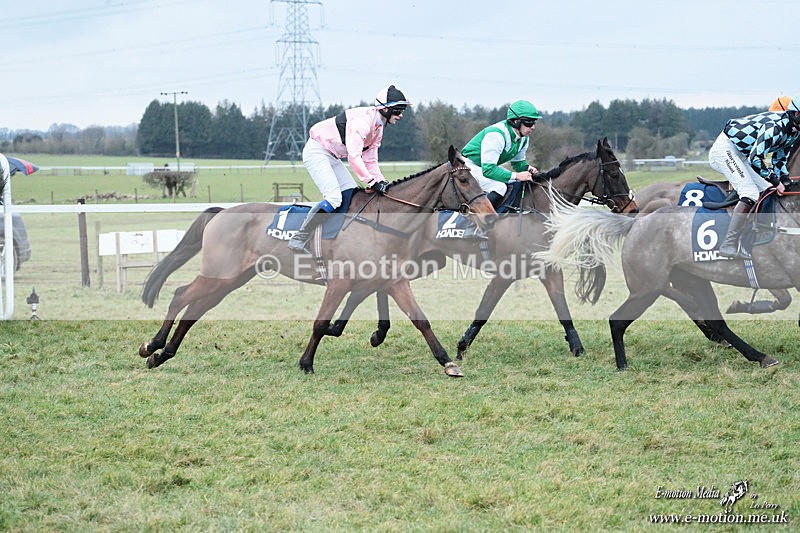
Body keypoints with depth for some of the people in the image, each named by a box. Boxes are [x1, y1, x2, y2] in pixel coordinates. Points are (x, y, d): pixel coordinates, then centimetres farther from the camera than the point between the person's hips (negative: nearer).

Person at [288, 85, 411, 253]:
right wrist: (372, 181, -32)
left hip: (332, 156, 11)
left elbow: (370, 160, 10)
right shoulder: (363, 120, -25)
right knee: (333, 198, -22)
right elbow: (353, 156, -33)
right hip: (316, 152, -11)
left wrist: (381, 182, -4)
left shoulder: (378, 128, 7)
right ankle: (298, 239, -17)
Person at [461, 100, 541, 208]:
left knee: (523, 183, 3)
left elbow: (518, 162, 12)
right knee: (499, 187, -32)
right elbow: (488, 170, -35)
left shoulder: (523, 138, -4)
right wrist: (516, 176, -37)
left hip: (489, 166, 10)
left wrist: (527, 168, -12)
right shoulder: (496, 135, -32)